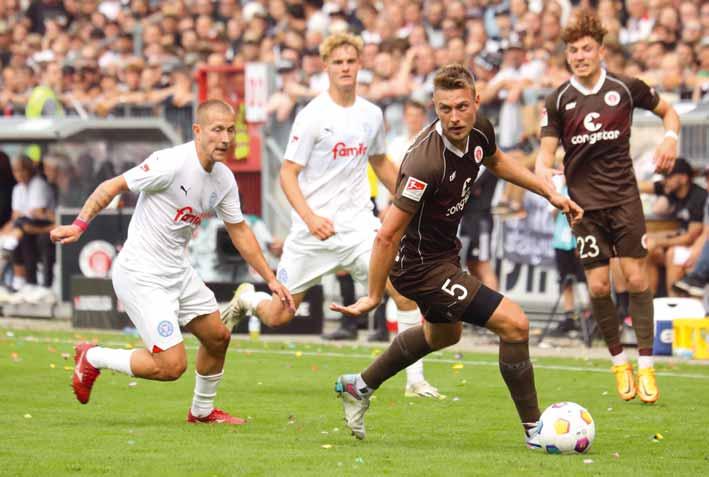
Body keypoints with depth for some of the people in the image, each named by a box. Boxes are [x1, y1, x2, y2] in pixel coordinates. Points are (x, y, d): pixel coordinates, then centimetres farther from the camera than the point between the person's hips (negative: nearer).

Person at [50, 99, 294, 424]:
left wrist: (270, 279, 16)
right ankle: (93, 358, 6)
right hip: (141, 275, -9)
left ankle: (203, 410, 39)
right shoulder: (171, 164, -21)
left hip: (178, 272, 9)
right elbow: (113, 186, -16)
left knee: (217, 337, 16)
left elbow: (239, 232, 16)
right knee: (172, 365, -14)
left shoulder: (224, 180, 4)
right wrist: (80, 224, -26)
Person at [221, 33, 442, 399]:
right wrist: (310, 217, -25)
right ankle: (246, 299, 42)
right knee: (278, 315, 5)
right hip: (313, 229, -3)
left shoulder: (371, 114, 5)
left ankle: (416, 380, -12)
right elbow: (288, 174, -11)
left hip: (359, 225, 3)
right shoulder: (312, 116, -10)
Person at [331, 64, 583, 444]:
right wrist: (374, 297, -21)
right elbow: (387, 236, -29)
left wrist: (550, 193, 12)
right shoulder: (427, 163, -35)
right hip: (421, 266, -10)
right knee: (514, 323, -14)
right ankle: (534, 430, 0)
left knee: (443, 335, 34)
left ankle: (359, 387, 50)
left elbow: (496, 162, 16)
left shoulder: (479, 130, -10)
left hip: (445, 252, 10)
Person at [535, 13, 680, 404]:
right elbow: (547, 150, 0)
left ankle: (646, 365, 3)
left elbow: (667, 111, 14)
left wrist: (671, 137, -6)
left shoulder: (626, 88, -1)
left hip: (624, 196, 0)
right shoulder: (558, 100, 0)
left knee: (636, 279, -6)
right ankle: (618, 360, 15)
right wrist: (543, 171, -22)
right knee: (598, 286, -4)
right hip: (584, 202, 1)